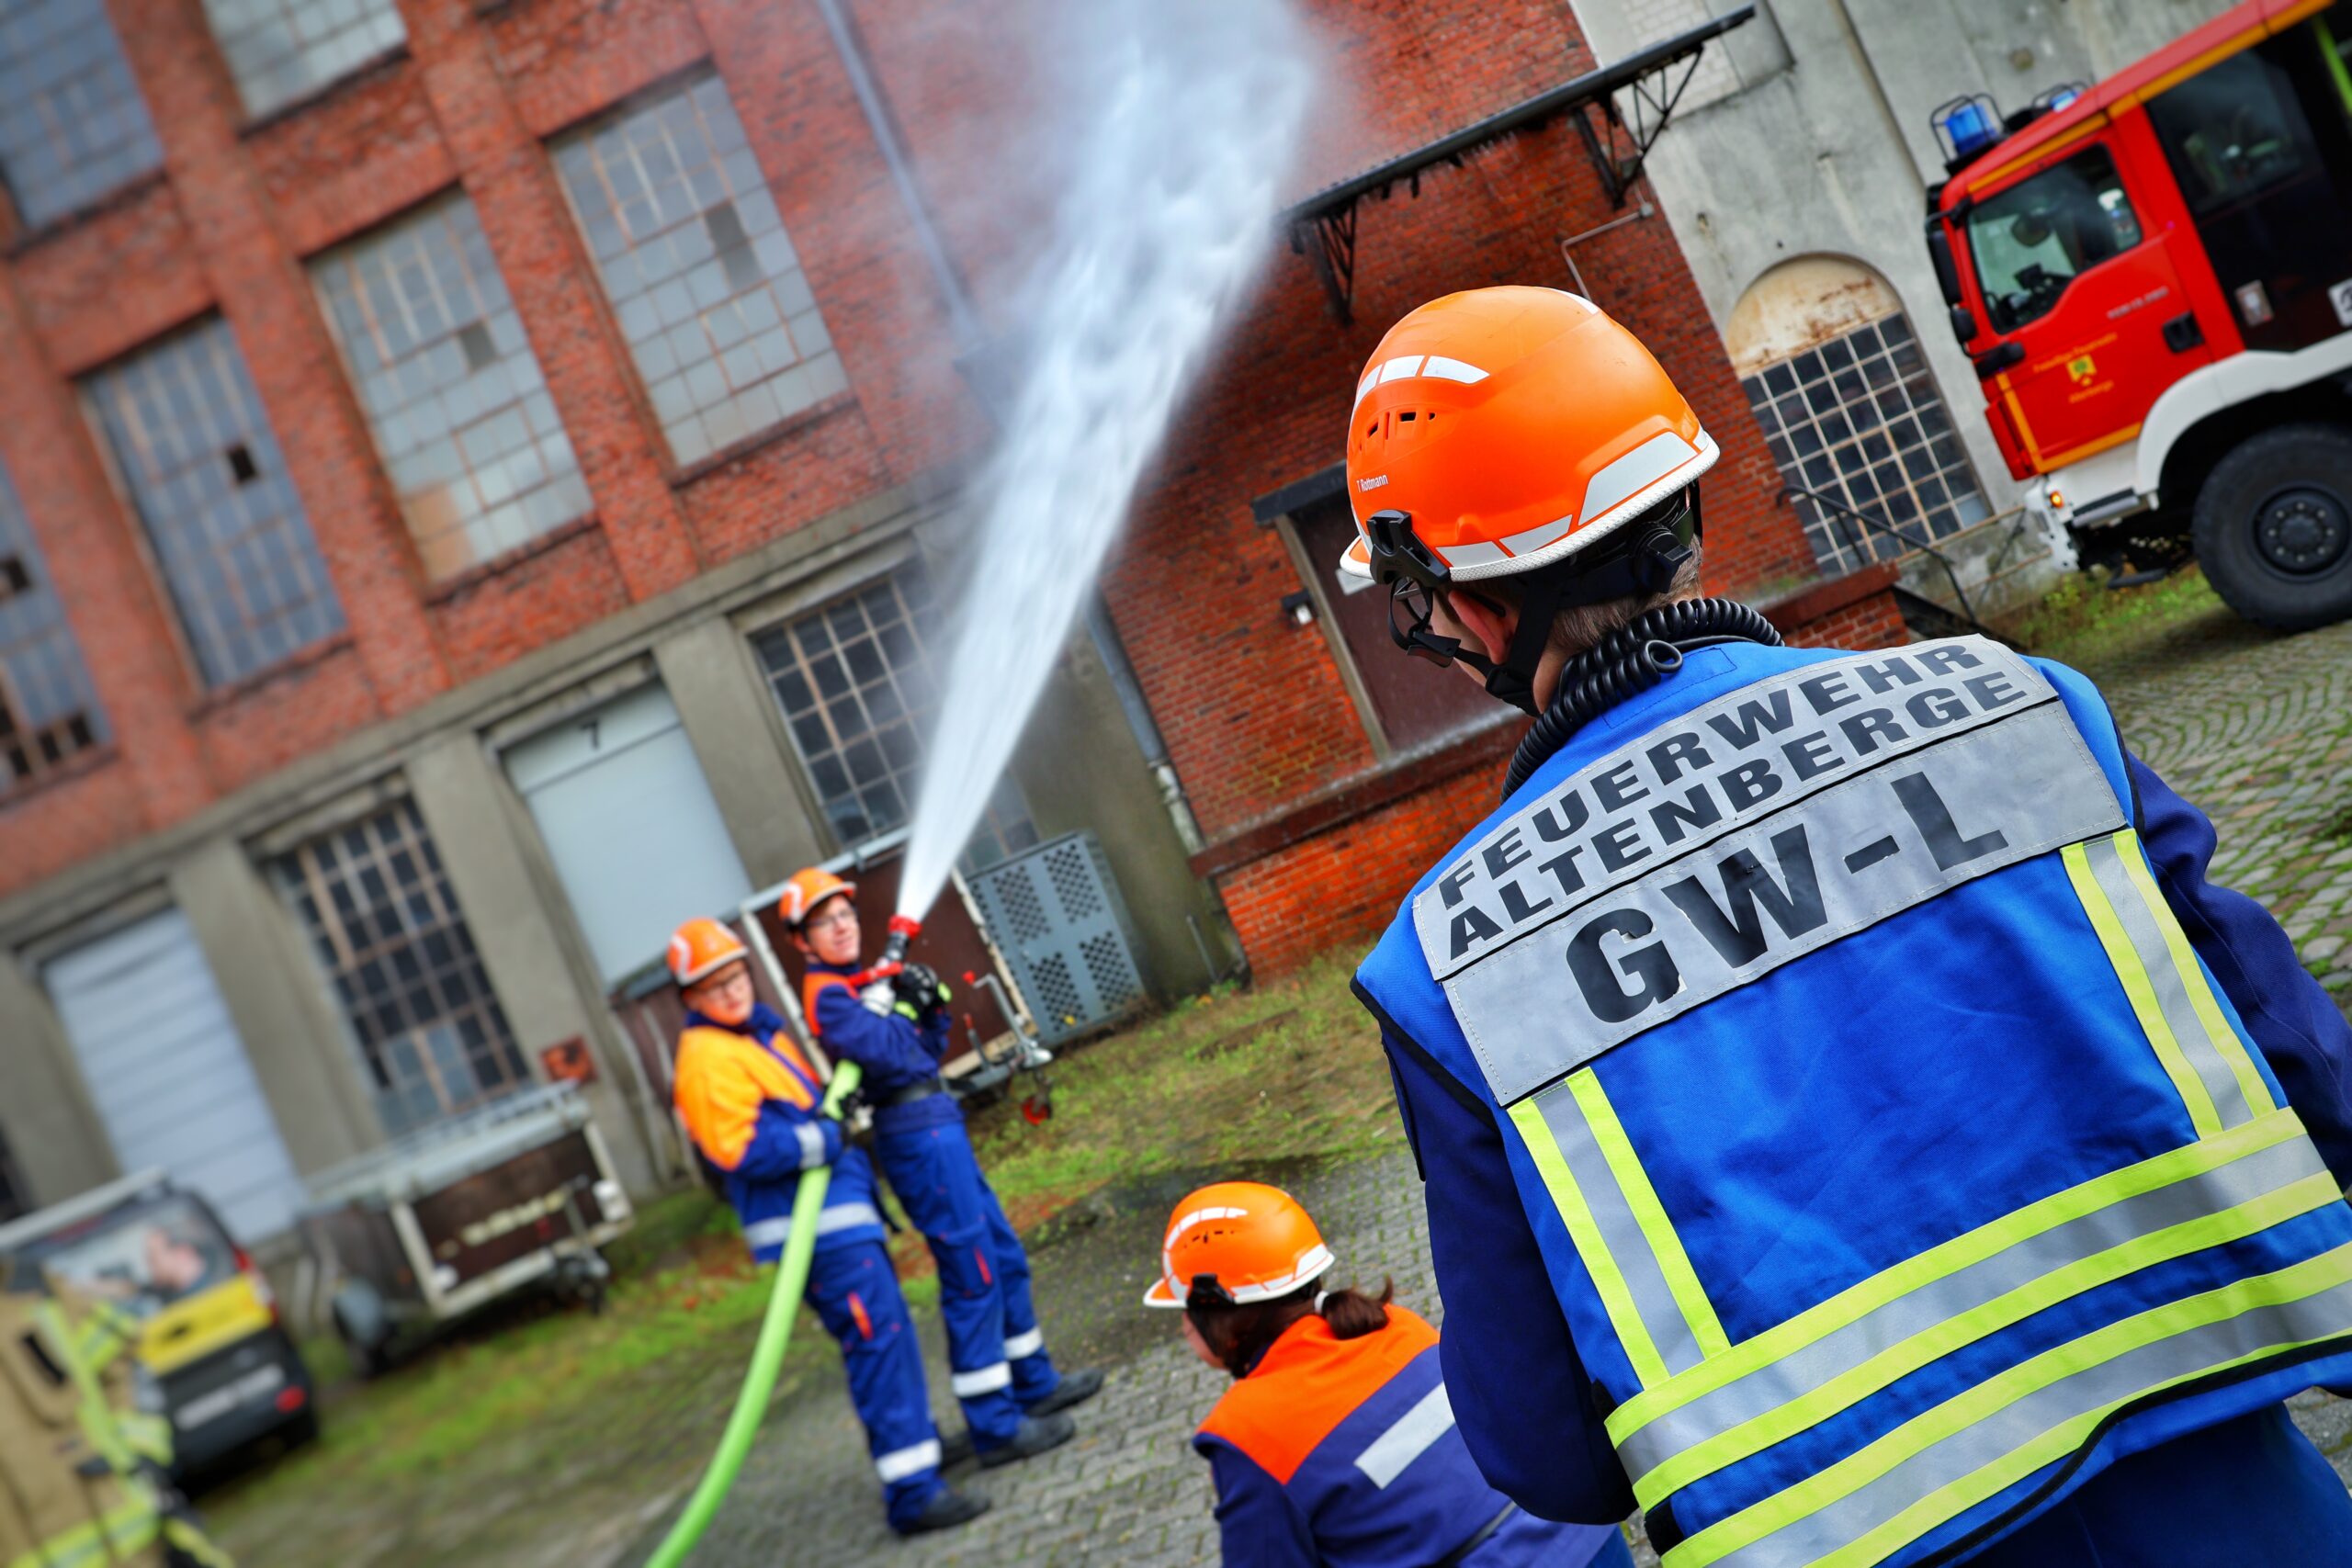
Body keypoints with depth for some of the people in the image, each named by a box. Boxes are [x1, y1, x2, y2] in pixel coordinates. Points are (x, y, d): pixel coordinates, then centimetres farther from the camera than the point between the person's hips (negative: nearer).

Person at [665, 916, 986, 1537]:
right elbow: (742, 1151, -23)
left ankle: (918, 1440, 36)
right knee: (879, 1337, -14)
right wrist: (826, 1138, -21)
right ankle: (912, 1490, -13)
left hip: (837, 1211, 10)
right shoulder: (709, 1059, -14)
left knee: (885, 1332, 20)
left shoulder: (762, 1029, 17)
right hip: (814, 1228, -10)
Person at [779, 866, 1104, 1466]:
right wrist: (902, 1004, -8)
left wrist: (932, 1007, 1)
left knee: (1006, 1259, 18)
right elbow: (889, 1053, -25)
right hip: (918, 1134, -10)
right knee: (973, 1276, -6)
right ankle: (994, 1428, 1)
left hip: (940, 1130, 10)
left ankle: (1034, 1384, 32)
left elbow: (929, 1051, 18)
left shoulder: (862, 984, 17)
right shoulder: (827, 996, -11)